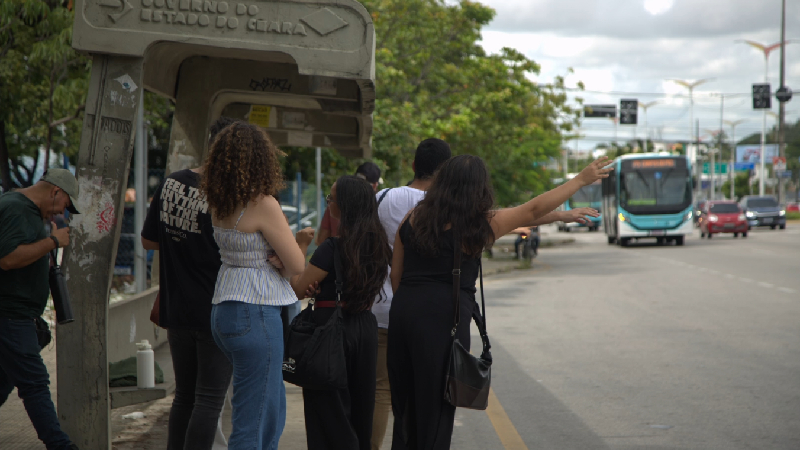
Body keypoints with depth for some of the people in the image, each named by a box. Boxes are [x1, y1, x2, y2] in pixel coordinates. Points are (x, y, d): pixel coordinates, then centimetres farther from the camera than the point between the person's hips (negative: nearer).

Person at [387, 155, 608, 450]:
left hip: (402, 312, 6)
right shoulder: (479, 225, -6)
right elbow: (533, 211, 0)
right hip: (443, 317, -5)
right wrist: (582, 179, 9)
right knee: (435, 408, 3)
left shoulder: (413, 219, 8)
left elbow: (396, 276, 13)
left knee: (405, 406, 15)